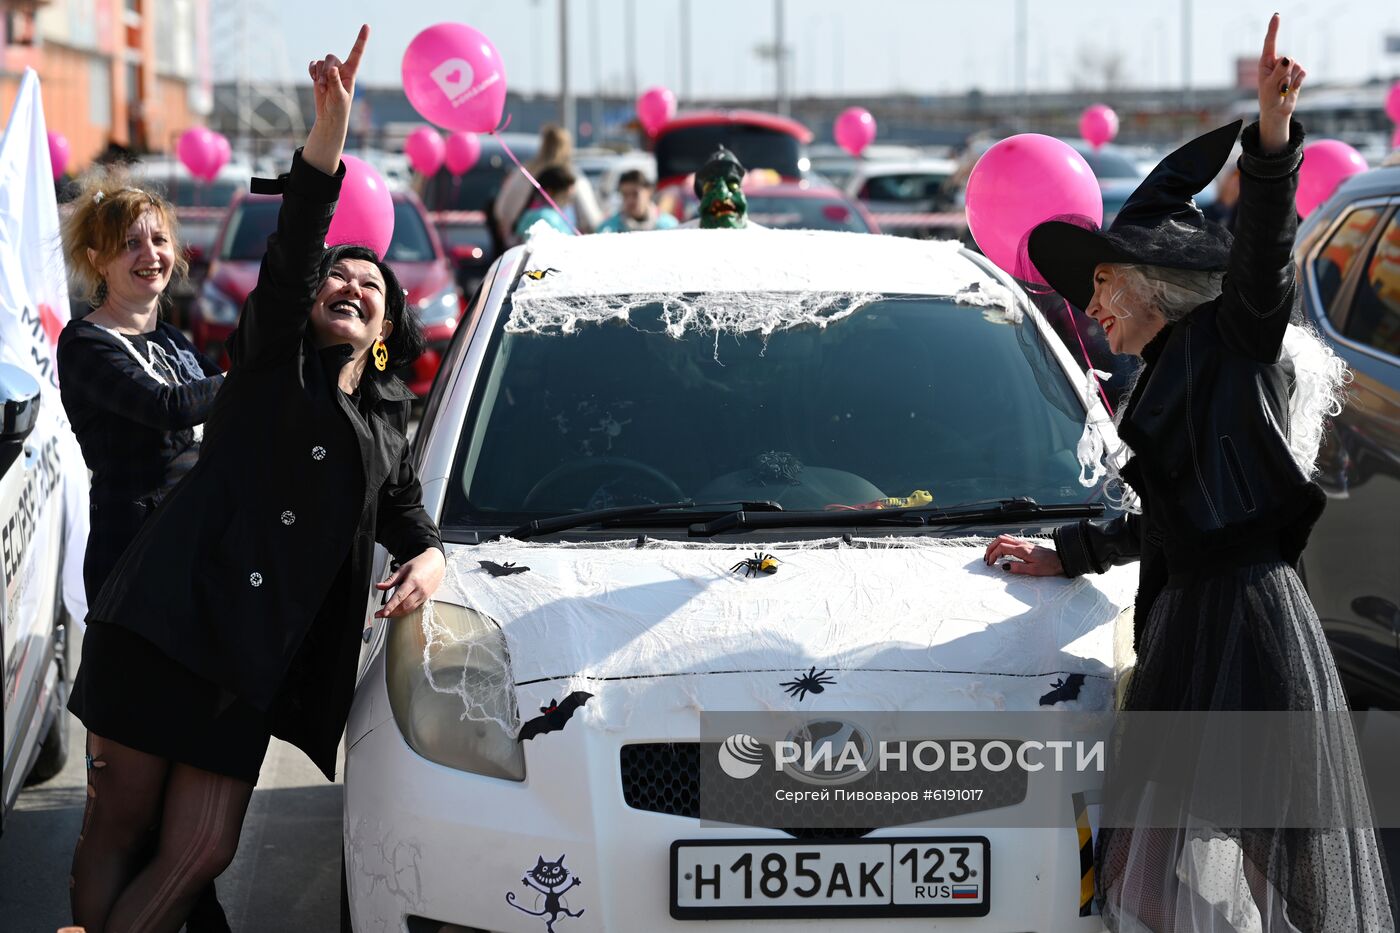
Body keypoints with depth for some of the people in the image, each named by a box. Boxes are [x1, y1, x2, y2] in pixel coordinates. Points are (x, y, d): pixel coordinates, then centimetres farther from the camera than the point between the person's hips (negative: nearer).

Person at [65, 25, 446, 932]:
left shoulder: (388, 425, 23)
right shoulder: (274, 357, 10)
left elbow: (413, 524, 31)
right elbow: (294, 247, -5)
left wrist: (429, 561, 4)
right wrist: (332, 126, -21)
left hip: (254, 654, 4)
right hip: (171, 614, -4)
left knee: (201, 852, -5)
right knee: (118, 824, -4)